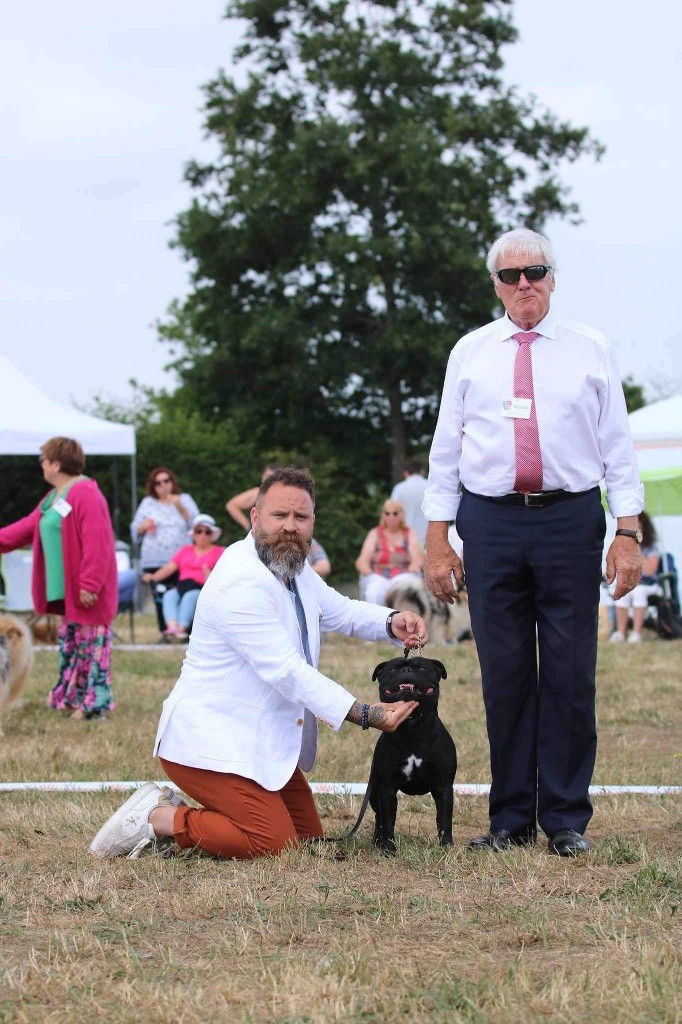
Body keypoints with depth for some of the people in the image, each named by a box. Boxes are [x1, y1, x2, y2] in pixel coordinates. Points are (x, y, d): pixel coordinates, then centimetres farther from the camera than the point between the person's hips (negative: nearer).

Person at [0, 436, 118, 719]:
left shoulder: (86, 495, -18)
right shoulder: (54, 497, 15)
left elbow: (96, 544, -23)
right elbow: (28, 527, 22)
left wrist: (90, 584, -25)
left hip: (86, 593, -10)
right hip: (67, 590, 10)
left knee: (91, 643, -3)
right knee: (71, 643, 16)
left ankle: (95, 703, 3)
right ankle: (70, 696, 25)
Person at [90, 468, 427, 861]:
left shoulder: (293, 568, 8)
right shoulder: (242, 583, -24)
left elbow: (341, 611, 19)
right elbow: (287, 672, -27)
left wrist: (392, 623, -4)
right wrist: (367, 715, -29)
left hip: (261, 740, 10)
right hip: (211, 744, -10)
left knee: (309, 836, 9)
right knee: (273, 843, -19)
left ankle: (173, 815, 15)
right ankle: (156, 818, -4)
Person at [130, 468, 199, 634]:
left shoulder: (185, 499, 15)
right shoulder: (148, 503, 17)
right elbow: (135, 530, 17)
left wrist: (180, 507, -9)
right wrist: (144, 526, -5)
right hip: (154, 561, 1)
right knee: (161, 600, -5)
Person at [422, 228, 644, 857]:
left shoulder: (591, 350, 7)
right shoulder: (470, 353, 10)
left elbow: (618, 445, 5)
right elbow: (446, 448, 11)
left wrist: (628, 533, -3)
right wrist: (438, 539, 5)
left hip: (571, 521, -1)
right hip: (492, 522, 1)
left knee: (570, 674, -1)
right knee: (504, 674, 3)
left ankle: (567, 820, 8)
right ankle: (511, 820, 11)